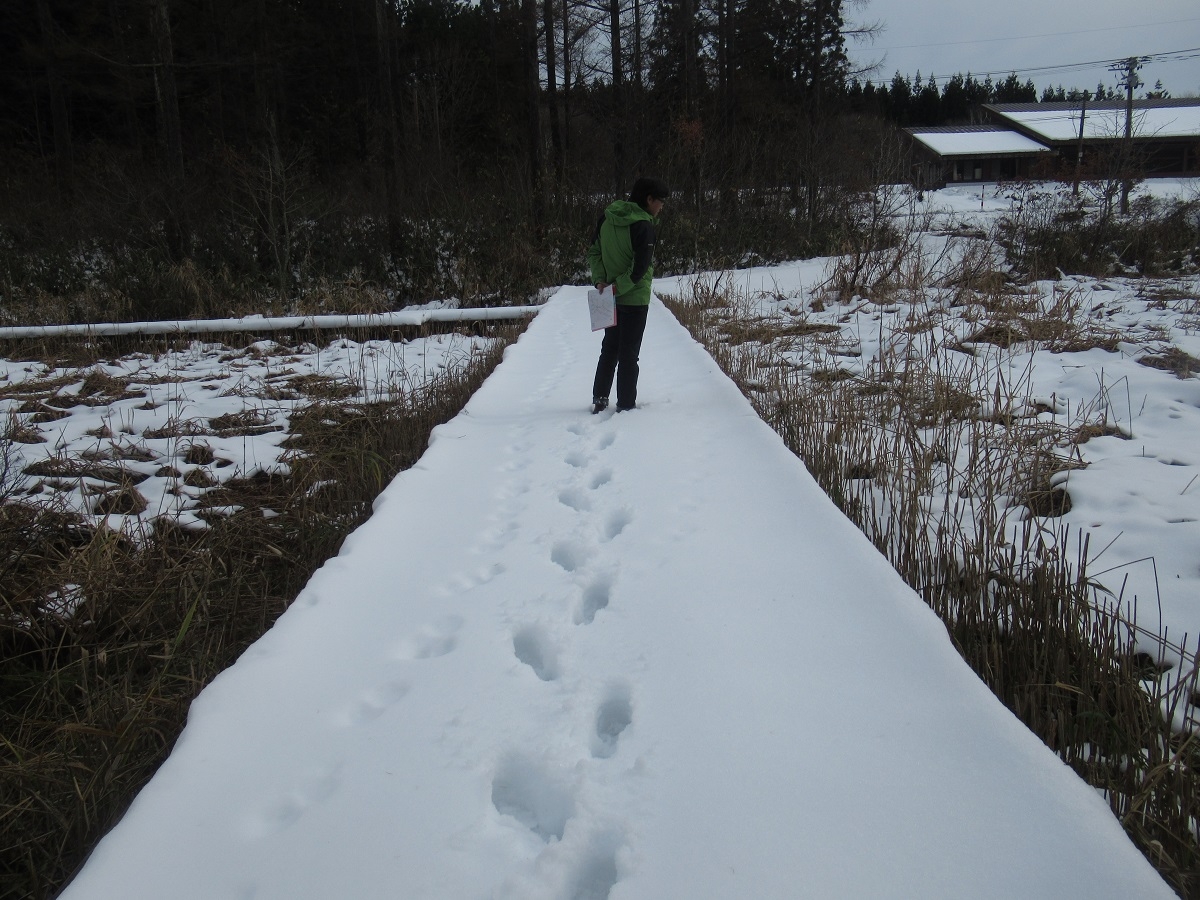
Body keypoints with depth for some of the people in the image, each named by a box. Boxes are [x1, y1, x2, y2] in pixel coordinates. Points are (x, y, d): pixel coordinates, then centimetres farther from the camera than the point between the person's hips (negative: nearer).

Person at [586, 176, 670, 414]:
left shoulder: (607, 217, 4)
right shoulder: (643, 225, -18)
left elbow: (594, 252, 6)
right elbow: (640, 268, -24)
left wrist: (600, 280, -2)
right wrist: (618, 286, -17)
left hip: (611, 297, 7)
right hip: (635, 298, -7)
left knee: (610, 348, 18)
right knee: (629, 353, 2)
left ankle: (599, 399, 21)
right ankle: (626, 405, 8)